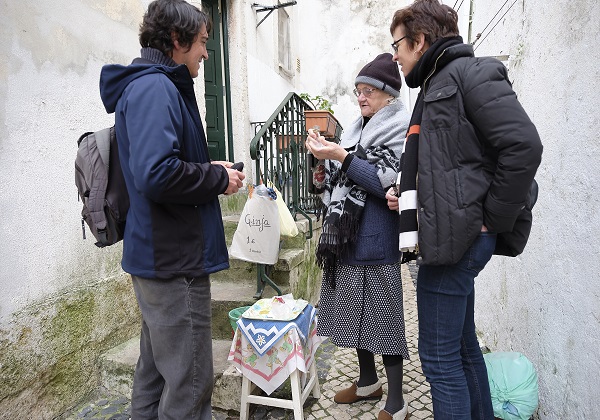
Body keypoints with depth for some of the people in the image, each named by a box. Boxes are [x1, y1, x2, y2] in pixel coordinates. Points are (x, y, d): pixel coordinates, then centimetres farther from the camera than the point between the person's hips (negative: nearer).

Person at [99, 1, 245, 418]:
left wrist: (211, 169, 11)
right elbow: (156, 174, -28)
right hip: (175, 259, -11)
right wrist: (218, 178, -13)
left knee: (157, 370, 22)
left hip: (159, 255, 11)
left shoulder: (150, 86, 17)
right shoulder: (155, 88, -15)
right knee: (189, 383, 0)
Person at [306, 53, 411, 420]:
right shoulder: (359, 128, 14)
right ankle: (368, 381, 36)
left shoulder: (401, 131, -6)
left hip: (377, 241, -7)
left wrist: (340, 155, -19)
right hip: (346, 237, 8)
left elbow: (386, 182, -18)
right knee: (355, 312, 16)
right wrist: (328, 156, -1)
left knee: (384, 317, 1)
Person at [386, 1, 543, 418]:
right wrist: (407, 195, 9)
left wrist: (493, 220, -14)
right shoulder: (435, 88, 20)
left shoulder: (470, 72, -8)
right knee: (462, 346, 19)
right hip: (449, 237, 10)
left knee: (439, 356, -2)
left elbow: (525, 146, -18)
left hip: (454, 238, -10)